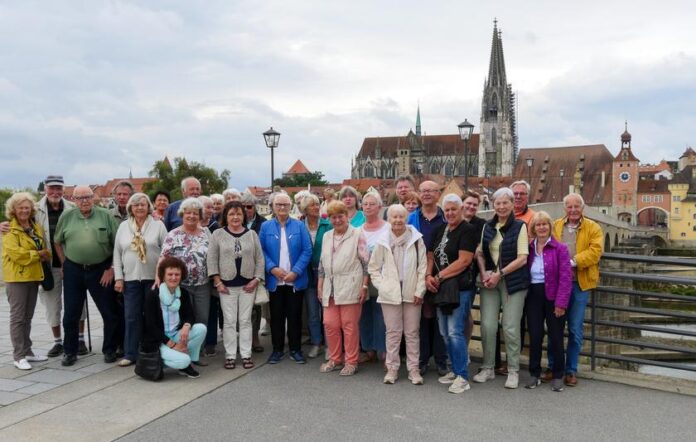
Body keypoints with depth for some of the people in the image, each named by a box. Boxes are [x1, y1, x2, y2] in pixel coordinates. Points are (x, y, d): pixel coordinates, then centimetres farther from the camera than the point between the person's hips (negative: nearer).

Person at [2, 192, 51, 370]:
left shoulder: (37, 227, 13)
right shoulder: (9, 230, -8)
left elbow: (45, 250, 15)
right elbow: (15, 253, -20)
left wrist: (45, 255, -7)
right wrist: (37, 254, -12)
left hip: (33, 276, 7)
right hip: (16, 278, -7)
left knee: (28, 317, 14)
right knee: (18, 317, -2)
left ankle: (27, 351, 23)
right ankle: (19, 356, 3)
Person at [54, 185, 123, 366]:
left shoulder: (106, 216, -3)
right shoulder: (66, 217, 3)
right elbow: (57, 242, 13)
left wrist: (111, 268, -6)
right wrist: (65, 263, 7)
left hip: (101, 270, -2)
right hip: (73, 271, 2)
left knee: (110, 312, 3)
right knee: (70, 314, 9)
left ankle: (110, 350, 19)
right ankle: (70, 351, 24)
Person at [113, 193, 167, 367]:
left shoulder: (158, 225, -1)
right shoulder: (123, 226, 7)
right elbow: (117, 254, 8)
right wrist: (119, 278, 2)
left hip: (154, 278, -2)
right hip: (131, 279, 2)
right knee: (132, 317, 5)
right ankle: (130, 354, 14)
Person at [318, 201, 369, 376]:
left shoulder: (357, 235, -4)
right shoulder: (327, 236, 15)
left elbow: (366, 263, -5)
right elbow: (322, 263, 20)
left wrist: (364, 286, -10)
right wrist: (320, 285, 16)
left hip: (350, 288, -5)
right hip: (330, 288, 6)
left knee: (349, 325, -1)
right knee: (330, 324, 8)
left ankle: (351, 361, 12)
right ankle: (335, 358, 24)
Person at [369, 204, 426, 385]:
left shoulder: (416, 239, -2)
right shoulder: (383, 242, 1)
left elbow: (423, 267, -2)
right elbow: (373, 267, 8)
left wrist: (419, 291, -5)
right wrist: (382, 286, -2)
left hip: (412, 293, 0)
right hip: (390, 293, 1)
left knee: (412, 332, 7)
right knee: (393, 332, 7)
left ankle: (413, 368, 16)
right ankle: (392, 368, 17)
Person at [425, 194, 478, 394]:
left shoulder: (467, 230, -8)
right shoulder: (440, 230, 13)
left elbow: (464, 261, -16)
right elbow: (431, 256, 13)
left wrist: (439, 277, -13)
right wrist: (428, 276, -6)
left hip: (460, 288, -7)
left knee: (455, 332, -10)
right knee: (445, 333, 12)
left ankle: (462, 377, 0)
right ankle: (455, 370, 25)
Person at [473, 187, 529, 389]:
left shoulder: (519, 226, -2)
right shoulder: (488, 226, 11)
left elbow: (522, 258, -8)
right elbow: (480, 252, 12)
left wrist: (500, 274, -13)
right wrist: (484, 273, -6)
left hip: (513, 281, -3)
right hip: (489, 281, 4)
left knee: (511, 327, -2)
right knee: (487, 325, 0)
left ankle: (513, 371, 14)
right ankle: (488, 368, 16)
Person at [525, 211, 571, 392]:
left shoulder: (560, 248, -6)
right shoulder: (529, 248, 8)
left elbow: (565, 277, -10)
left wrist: (561, 302, -16)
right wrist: (524, 294, -2)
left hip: (553, 297, -3)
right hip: (534, 296, 3)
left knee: (556, 337, 6)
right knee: (534, 336, 6)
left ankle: (558, 376, 20)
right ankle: (534, 374, 19)